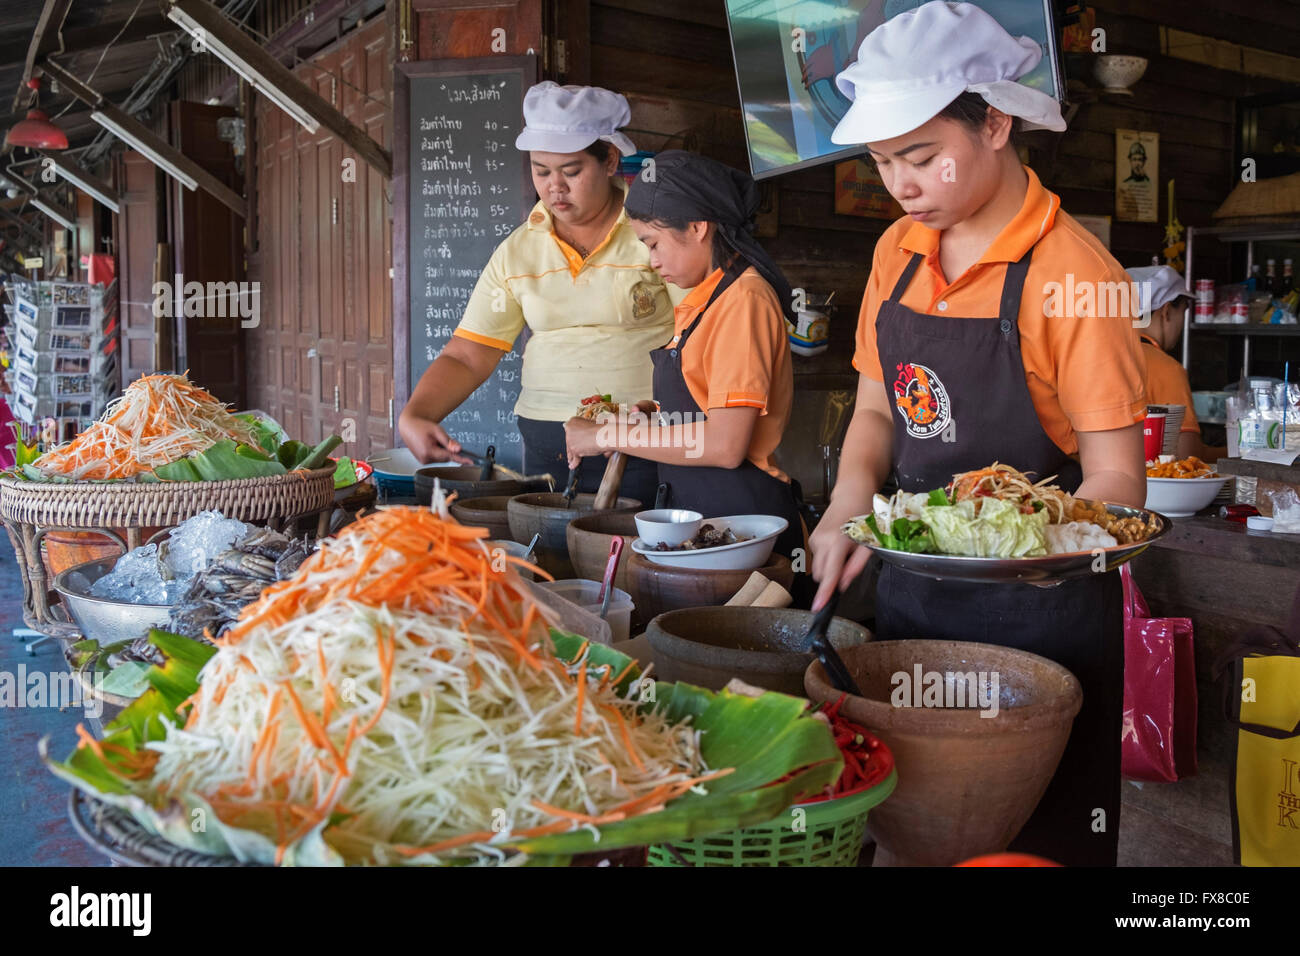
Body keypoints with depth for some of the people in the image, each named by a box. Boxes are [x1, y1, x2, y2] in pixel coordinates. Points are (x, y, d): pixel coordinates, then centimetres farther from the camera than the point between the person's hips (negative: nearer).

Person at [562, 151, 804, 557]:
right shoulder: (701, 301, 14)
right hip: (694, 509, 8)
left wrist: (609, 437, -14)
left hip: (741, 514, -8)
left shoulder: (744, 298, -14)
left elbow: (725, 444, -21)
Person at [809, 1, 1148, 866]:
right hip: (911, 587, 6)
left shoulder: (1072, 273, -16)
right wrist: (852, 505, -7)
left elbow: (1116, 480, -15)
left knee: (1037, 833, 9)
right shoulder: (898, 252, 3)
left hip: (1039, 608, -5)